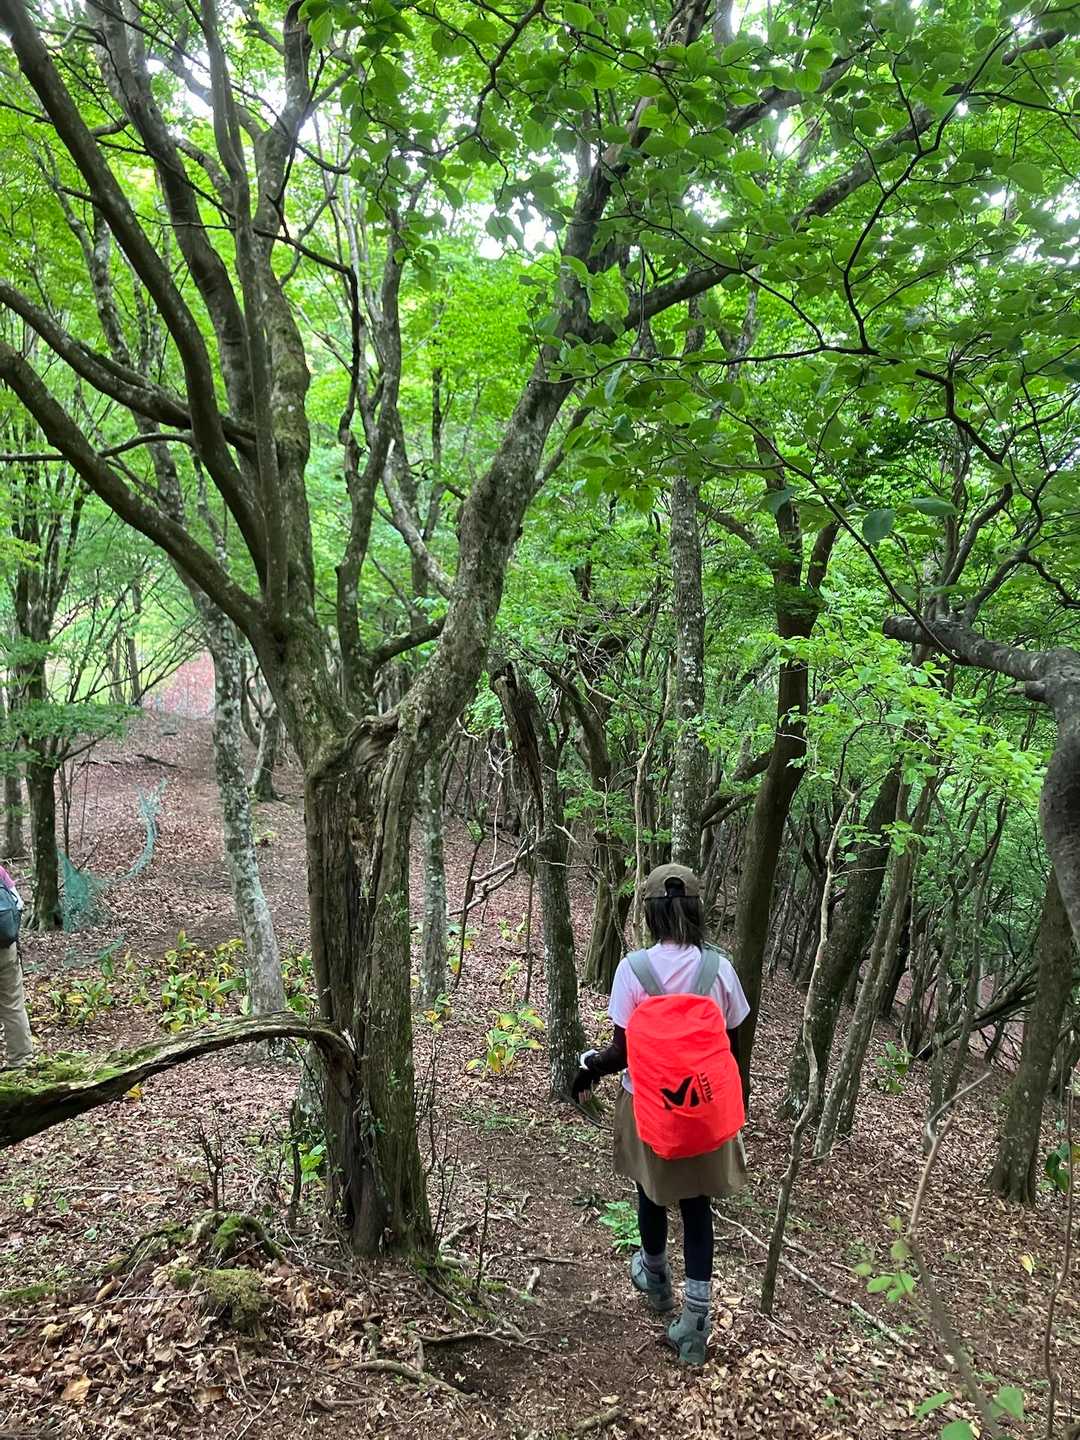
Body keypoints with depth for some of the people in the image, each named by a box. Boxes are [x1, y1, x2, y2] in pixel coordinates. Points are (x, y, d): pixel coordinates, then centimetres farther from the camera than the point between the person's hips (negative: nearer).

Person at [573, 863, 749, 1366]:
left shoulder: (634, 968, -19)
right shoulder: (718, 967, -13)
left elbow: (623, 1050, -14)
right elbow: (732, 1045, -3)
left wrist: (590, 1065, 6)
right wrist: (730, 1101, 14)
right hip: (705, 1106, 1)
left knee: (653, 1195, 23)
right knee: (697, 1204, 15)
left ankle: (655, 1280, 48)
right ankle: (695, 1319, 17)